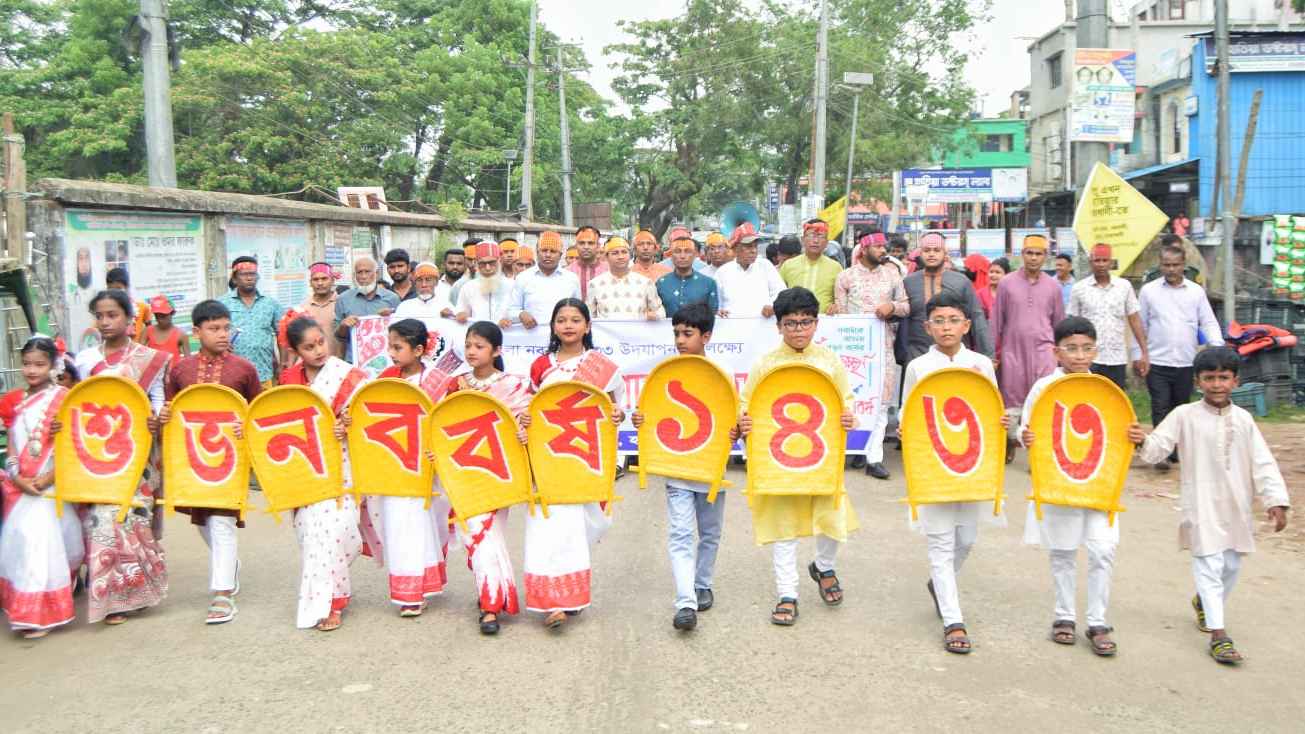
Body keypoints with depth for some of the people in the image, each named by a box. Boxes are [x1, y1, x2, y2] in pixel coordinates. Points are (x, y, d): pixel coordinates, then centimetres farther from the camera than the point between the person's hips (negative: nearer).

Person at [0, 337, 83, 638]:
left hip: (52, 484, -5)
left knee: (41, 540, -8)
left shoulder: (62, 397, -6)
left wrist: (48, 479, -16)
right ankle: (25, 608, 21)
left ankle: (41, 613, -2)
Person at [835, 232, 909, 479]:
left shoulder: (891, 273, 12)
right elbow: (840, 312, 5)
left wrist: (892, 306, -8)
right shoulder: (846, 276, 5)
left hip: (883, 345, 2)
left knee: (880, 401, -2)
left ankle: (873, 458, -1)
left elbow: (907, 306, 13)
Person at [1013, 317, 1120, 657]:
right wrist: (1024, 437, -22)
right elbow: (1026, 428, 0)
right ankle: (1064, 616, 26)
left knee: (1102, 551, -3)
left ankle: (1097, 622, 10)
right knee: (1062, 552, 11)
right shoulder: (1043, 387, -4)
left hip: (1098, 483, 2)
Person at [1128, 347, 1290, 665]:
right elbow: (1159, 447, -12)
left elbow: (1263, 463, 3)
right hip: (1202, 506, -4)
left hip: (1237, 506, 4)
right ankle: (1218, 634, -3)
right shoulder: (1184, 415, -6)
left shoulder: (1243, 419, 4)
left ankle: (1205, 602, 43)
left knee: (1232, 565, 16)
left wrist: (1276, 500, -3)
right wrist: (1143, 441, -34)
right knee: (1209, 565, -6)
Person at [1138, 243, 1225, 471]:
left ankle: (1175, 449, 24)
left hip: (1186, 363, 2)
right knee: (1161, 408, -7)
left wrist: (1218, 349, -13)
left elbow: (1208, 323, 3)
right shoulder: (1148, 290, 0)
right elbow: (1141, 326, 6)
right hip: (1157, 363, -2)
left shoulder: (1196, 291, 4)